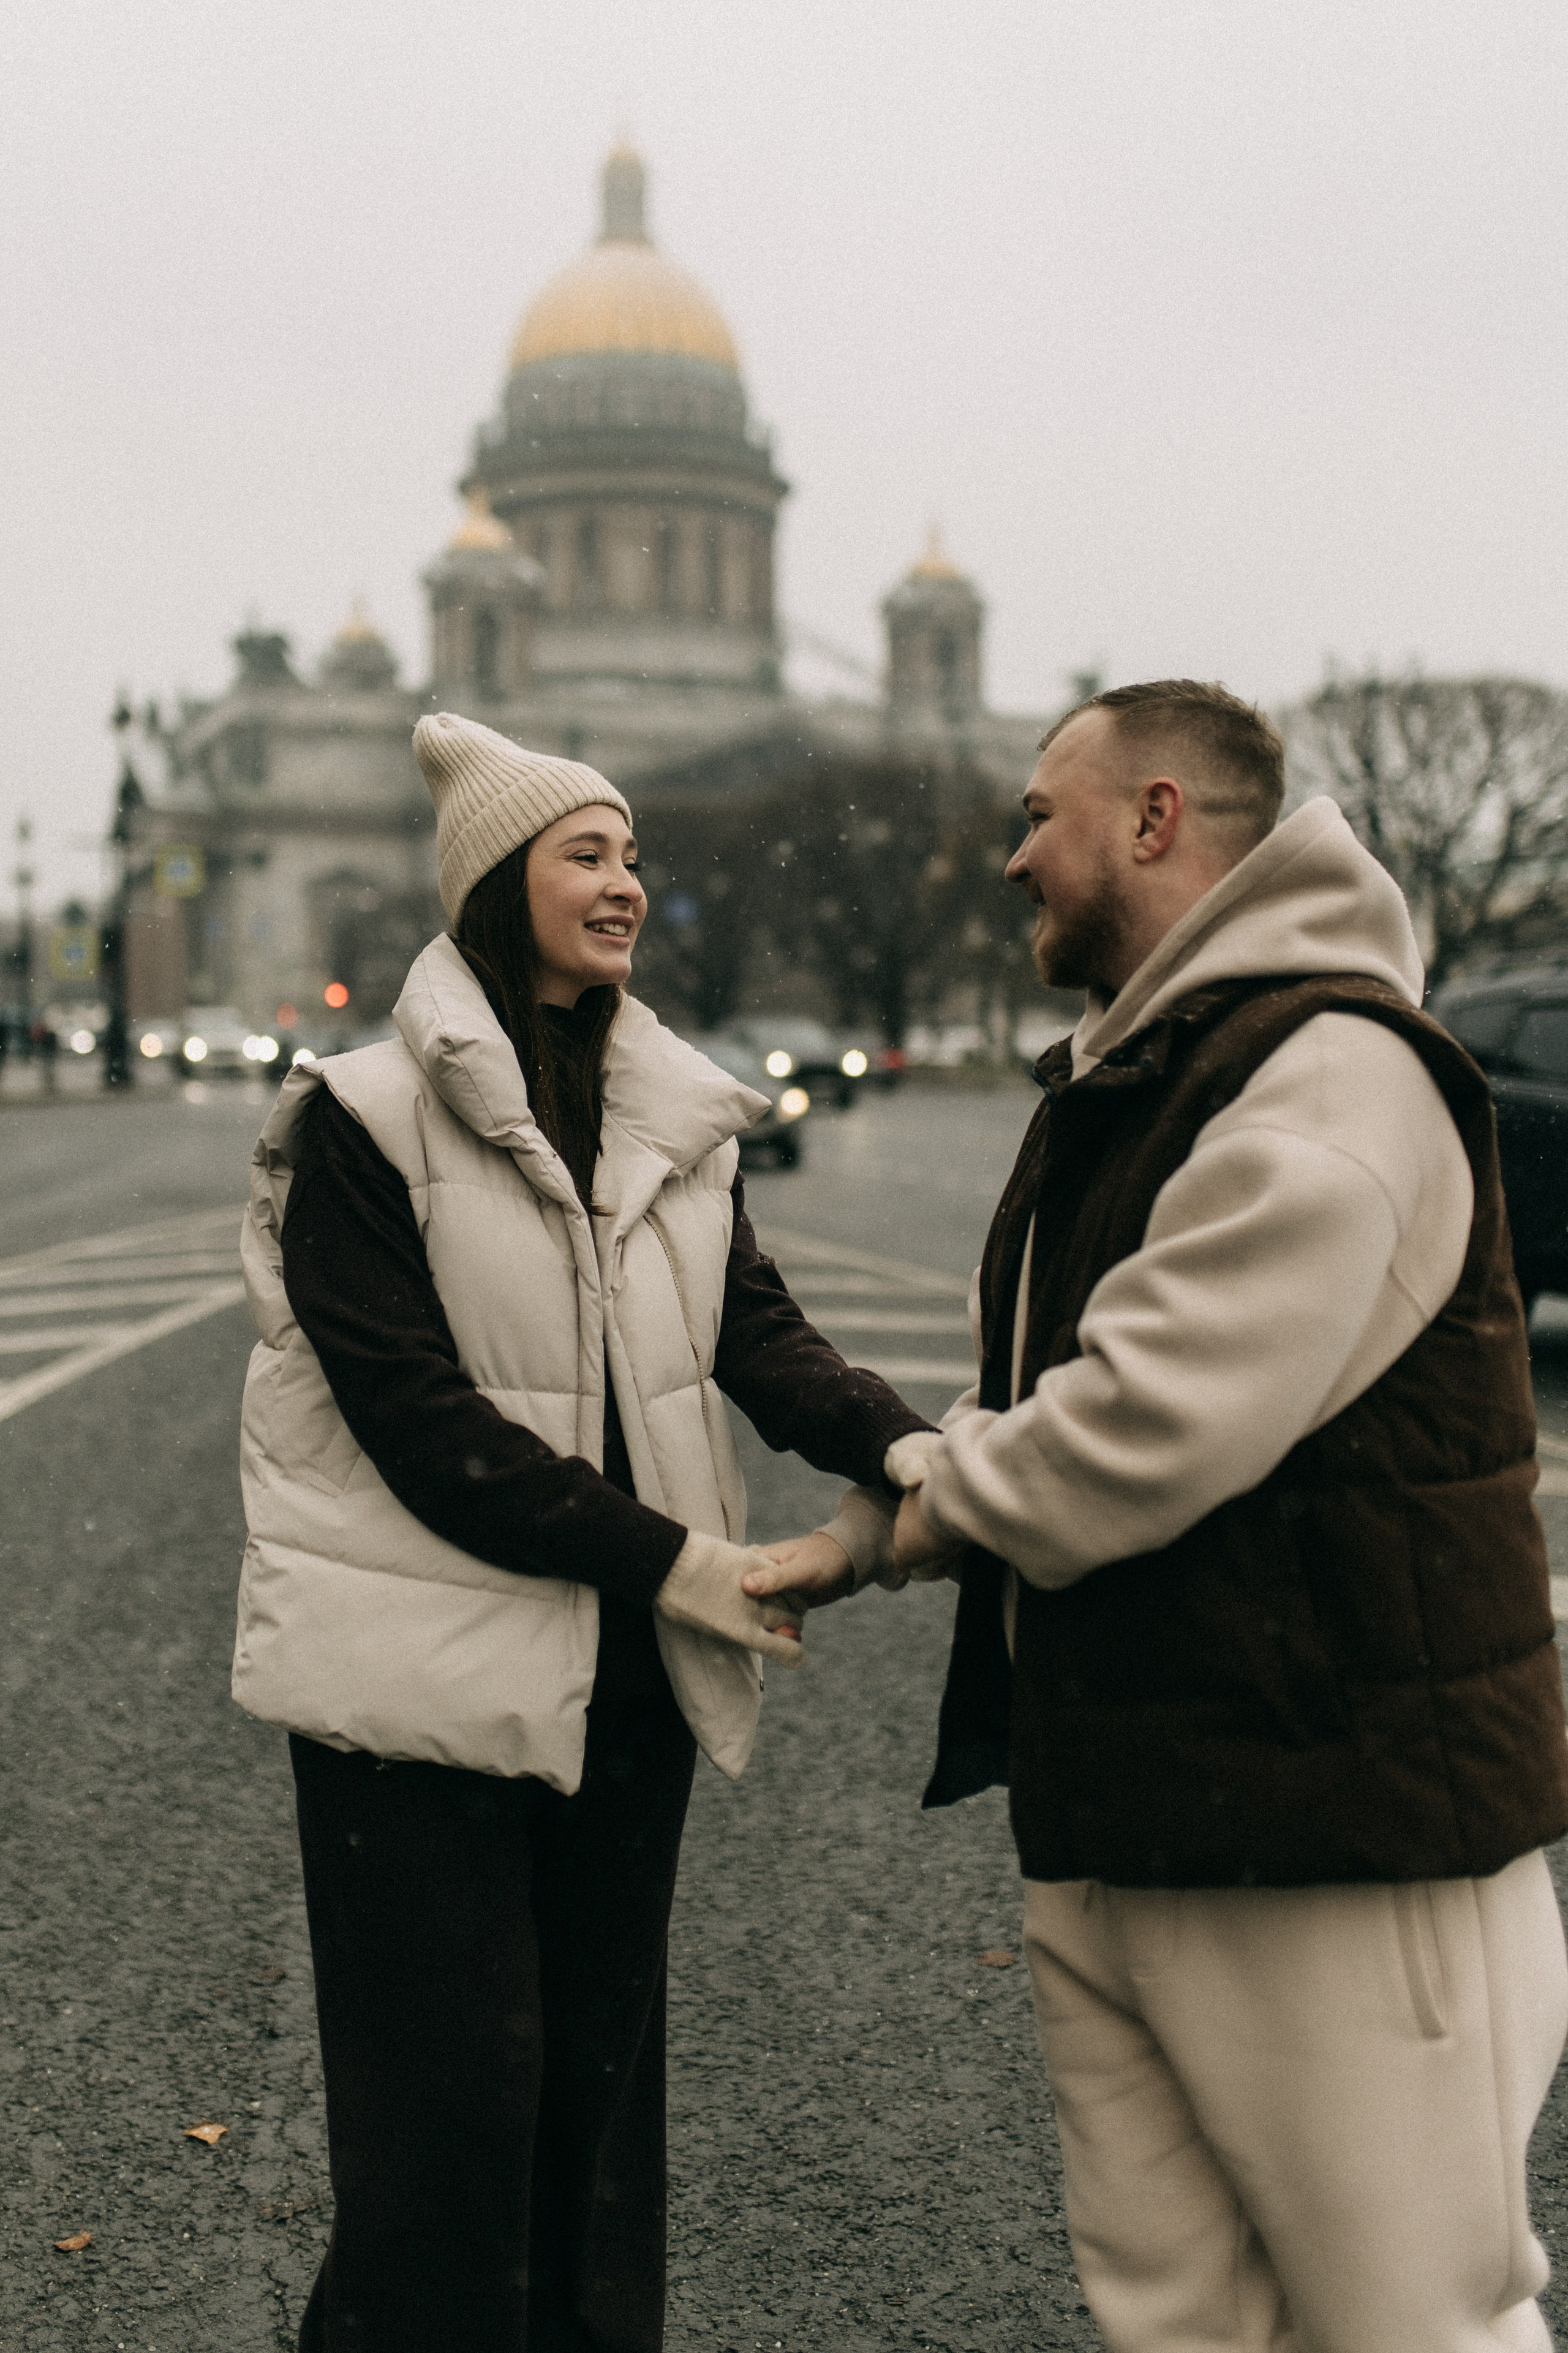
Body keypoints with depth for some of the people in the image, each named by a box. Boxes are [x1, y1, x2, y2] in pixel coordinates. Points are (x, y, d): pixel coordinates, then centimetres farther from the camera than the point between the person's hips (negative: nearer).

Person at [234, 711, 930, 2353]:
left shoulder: (669, 1122, 9)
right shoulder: (365, 1125, -9)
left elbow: (758, 1330, -2)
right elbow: (417, 1416, -16)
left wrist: (900, 1450, -22)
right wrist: (669, 1555, -19)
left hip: (625, 1672, 6)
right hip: (431, 1670, -6)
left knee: (603, 2060, 16)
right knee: (453, 2096, -2)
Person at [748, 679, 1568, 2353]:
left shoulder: (1330, 1075, -17)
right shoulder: (1113, 1085, 16)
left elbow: (1153, 1423, -25)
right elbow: (1039, 1416, 23)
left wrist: (947, 1505, -7)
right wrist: (882, 1527, 6)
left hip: (1334, 1823, -9)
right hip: (1107, 1827, 9)